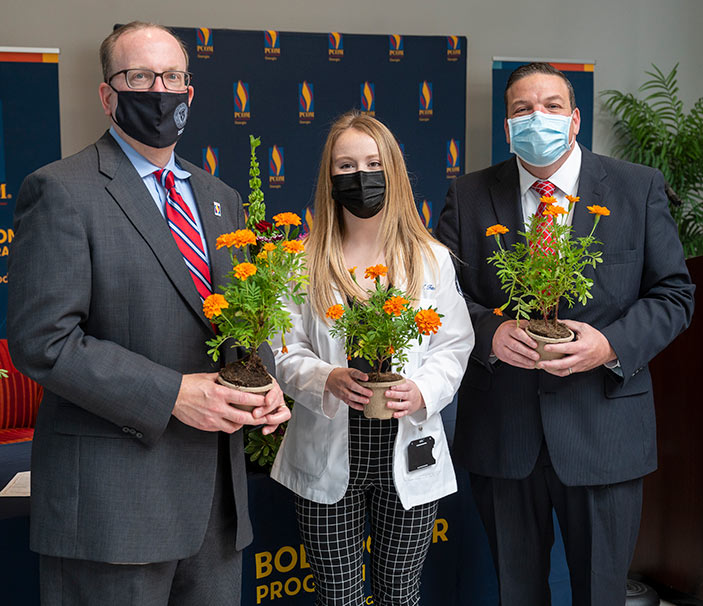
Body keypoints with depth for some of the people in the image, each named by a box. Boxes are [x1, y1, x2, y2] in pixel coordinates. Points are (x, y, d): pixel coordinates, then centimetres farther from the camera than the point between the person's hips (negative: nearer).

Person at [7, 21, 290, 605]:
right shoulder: (61, 191, -8)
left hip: (216, 487, 7)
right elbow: (41, 340, -15)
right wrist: (171, 394, -20)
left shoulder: (221, 200, 14)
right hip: (111, 497, -6)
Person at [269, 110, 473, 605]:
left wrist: (423, 391, -17)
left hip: (407, 457, 1)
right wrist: (327, 379, -21)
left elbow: (454, 344, 2)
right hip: (328, 460, 0)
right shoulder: (304, 260, -2)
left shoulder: (432, 258, 2)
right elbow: (285, 350, -2)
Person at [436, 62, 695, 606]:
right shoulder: (468, 197, 2)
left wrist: (612, 344, -17)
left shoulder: (640, 188, 0)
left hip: (603, 427, -1)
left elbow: (674, 293, 0)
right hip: (501, 432, 1)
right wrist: (489, 332, -17)